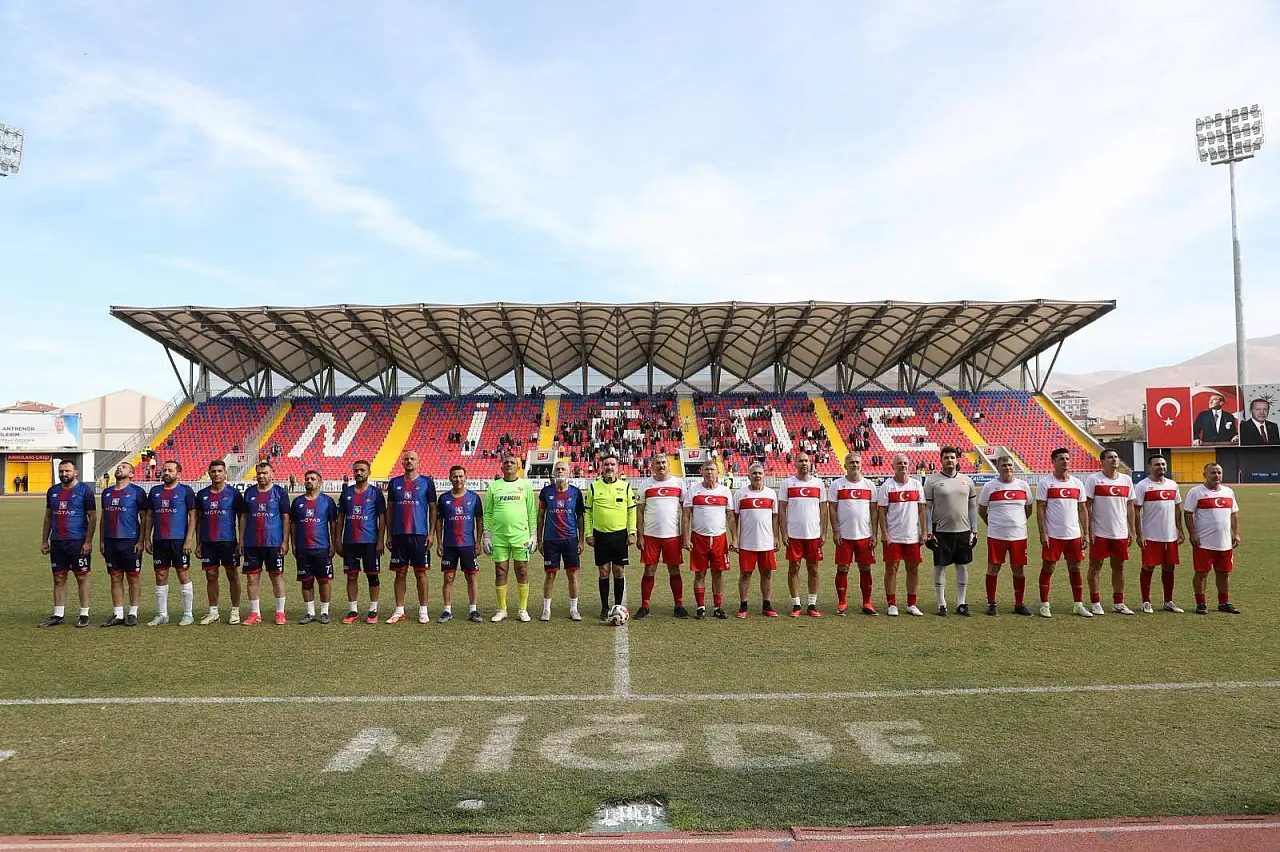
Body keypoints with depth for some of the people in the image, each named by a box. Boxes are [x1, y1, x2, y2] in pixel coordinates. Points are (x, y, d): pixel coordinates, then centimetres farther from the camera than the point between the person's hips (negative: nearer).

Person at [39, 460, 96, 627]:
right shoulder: (52, 491, 11)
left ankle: (84, 615, 7)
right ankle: (58, 615, 14)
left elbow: (92, 517, -7)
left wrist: (88, 542, -12)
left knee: (82, 577, 1)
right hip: (56, 543, 5)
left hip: (78, 542, -5)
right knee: (59, 579, 8)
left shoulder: (84, 489, -5)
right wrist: (44, 541, 13)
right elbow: (48, 517, 18)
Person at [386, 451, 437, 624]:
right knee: (400, 573, 6)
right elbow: (390, 509, 12)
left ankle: (423, 610, 10)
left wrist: (431, 533, -4)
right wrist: (389, 535, 7)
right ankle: (399, 611, 14)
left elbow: (432, 509, 3)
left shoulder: (427, 482, 2)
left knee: (420, 573, 2)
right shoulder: (394, 483, 9)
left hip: (420, 534, -2)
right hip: (399, 534, 2)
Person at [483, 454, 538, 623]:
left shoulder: (525, 485, 5)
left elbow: (532, 512, 6)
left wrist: (534, 536, 1)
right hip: (499, 537, 1)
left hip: (521, 536, -1)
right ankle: (502, 609, 15)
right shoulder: (493, 486, 7)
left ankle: (522, 609, 10)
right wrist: (486, 537, 5)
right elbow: (488, 513, 10)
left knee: (522, 572, 2)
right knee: (500, 573, 4)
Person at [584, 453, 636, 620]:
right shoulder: (594, 487, 3)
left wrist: (632, 532, -1)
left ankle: (618, 606, 16)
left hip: (620, 534, 0)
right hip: (600, 535, 0)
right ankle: (604, 608, 15)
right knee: (604, 572, 5)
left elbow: (632, 511, 6)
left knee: (619, 572, 4)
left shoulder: (625, 486, 3)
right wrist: (588, 534, -1)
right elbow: (587, 512, 6)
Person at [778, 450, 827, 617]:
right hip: (794, 534, -1)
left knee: (813, 569, 6)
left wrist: (823, 533, 2)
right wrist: (784, 533, -6)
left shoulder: (818, 483, 6)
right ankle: (796, 605, 11)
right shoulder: (787, 483, 0)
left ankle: (812, 604, 15)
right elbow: (781, 509, 0)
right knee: (794, 568, 3)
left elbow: (823, 510, 8)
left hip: (814, 534, 1)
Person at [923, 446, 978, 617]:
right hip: (941, 532, -3)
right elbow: (927, 508, -2)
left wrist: (974, 531, 7)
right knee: (940, 566, 2)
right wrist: (928, 532, -7)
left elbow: (972, 507, 12)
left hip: (963, 531, 3)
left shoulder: (967, 481, 8)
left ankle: (961, 603, 16)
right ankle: (942, 604, 12)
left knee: (963, 566, 7)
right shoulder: (932, 481, -3)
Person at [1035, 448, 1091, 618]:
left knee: (1075, 569, 9)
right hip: (1052, 535, -4)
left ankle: (1079, 605, 17)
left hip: (1074, 535, 4)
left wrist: (1086, 533, 5)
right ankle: (1044, 605, 10)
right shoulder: (1045, 483, -4)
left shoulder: (1077, 483, 8)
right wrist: (1043, 534, -12)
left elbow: (1082, 509, 11)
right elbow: (1040, 509, -6)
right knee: (1048, 568, 2)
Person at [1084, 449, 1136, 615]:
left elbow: (1130, 506, 12)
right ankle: (1096, 603, 10)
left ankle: (1118, 603, 19)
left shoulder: (1126, 480, 8)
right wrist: (1089, 531, -11)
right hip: (1099, 533, -4)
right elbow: (1087, 507, -6)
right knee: (1095, 566, 2)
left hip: (1121, 533, 4)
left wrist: (1131, 530, 8)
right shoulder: (1093, 479, -5)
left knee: (1119, 567, 9)